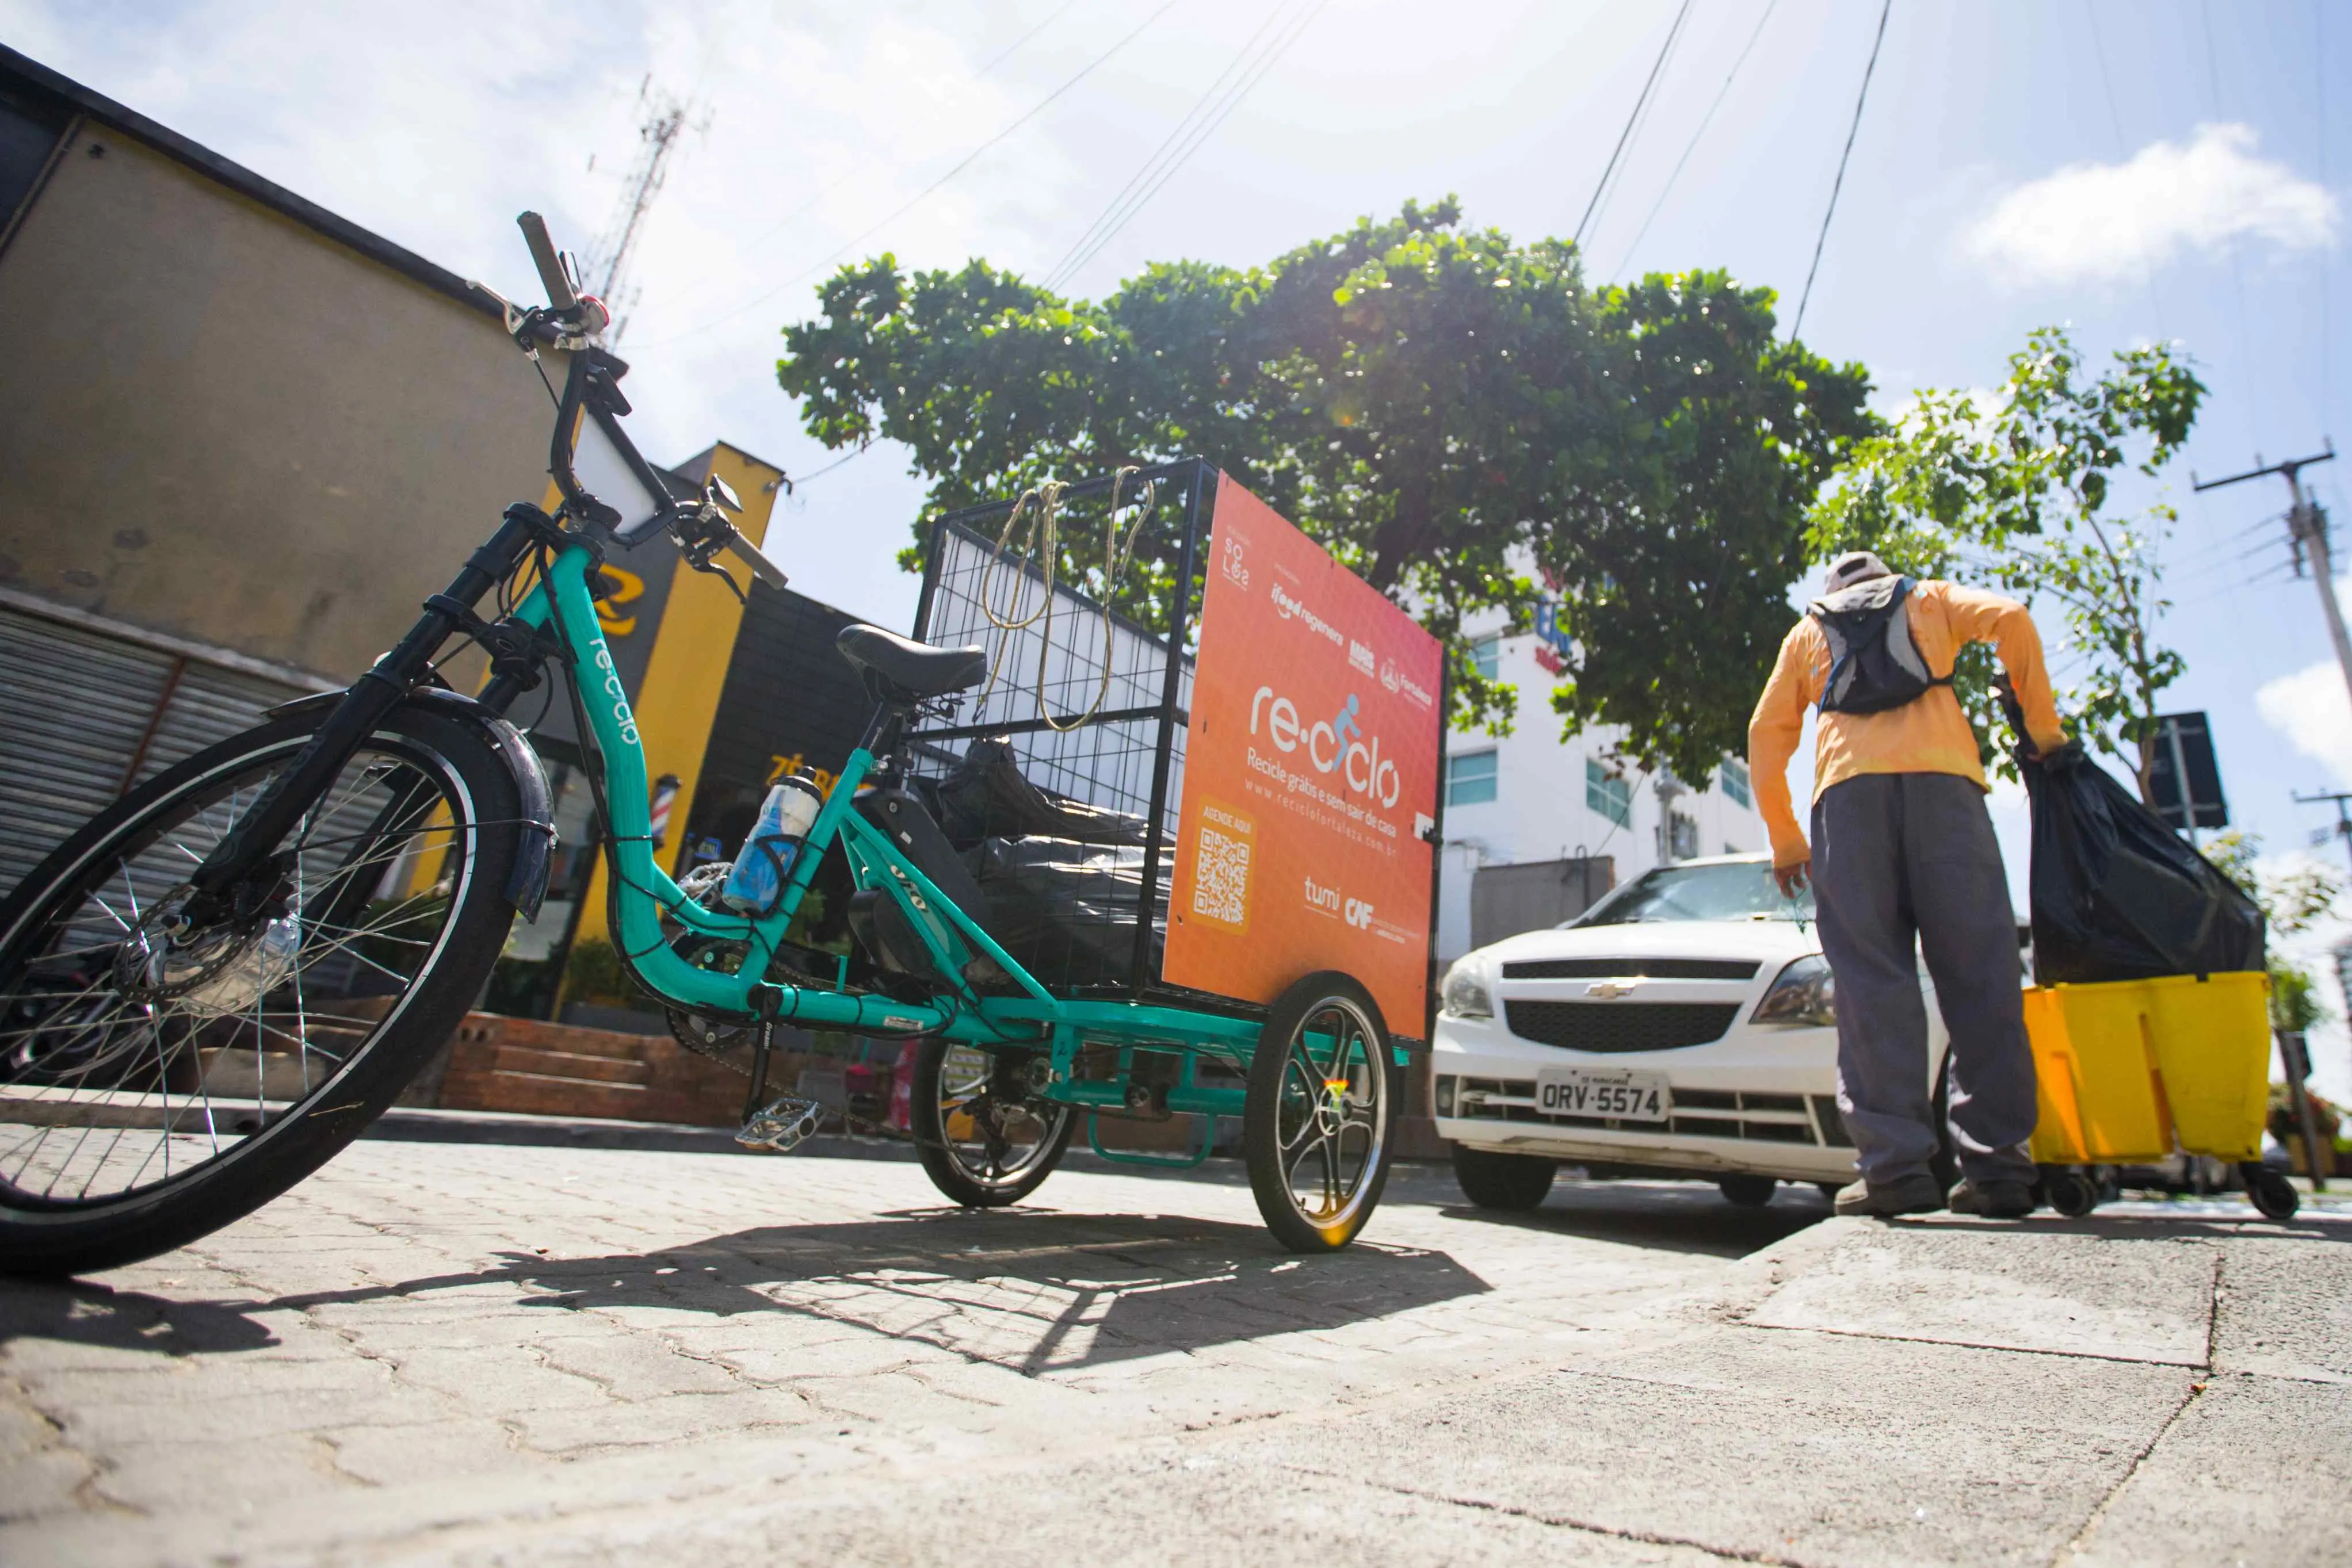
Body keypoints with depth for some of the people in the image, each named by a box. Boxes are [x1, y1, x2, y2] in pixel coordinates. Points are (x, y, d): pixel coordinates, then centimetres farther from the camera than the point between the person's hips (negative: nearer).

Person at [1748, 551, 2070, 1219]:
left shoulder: (1807, 631, 30)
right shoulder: (1931, 599, 30)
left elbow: (1767, 733, 21)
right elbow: (2010, 619, 8)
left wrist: (1785, 841, 24)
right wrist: (2043, 727, 14)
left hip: (1848, 780, 0)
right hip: (1942, 771, 0)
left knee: (1872, 976, -8)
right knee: (1977, 968, -2)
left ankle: (1895, 1163, -16)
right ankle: (1998, 1164, -6)